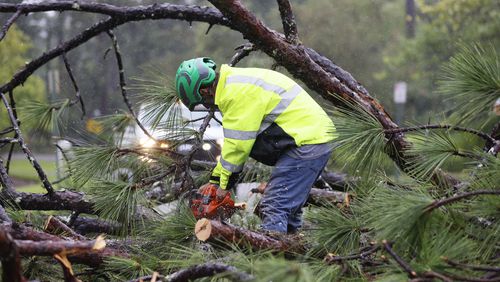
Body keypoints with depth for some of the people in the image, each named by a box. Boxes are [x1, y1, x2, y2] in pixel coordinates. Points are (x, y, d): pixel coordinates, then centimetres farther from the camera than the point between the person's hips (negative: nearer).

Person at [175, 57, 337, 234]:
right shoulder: (236, 83, 16)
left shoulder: (237, 92, -17)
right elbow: (234, 140, 19)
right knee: (288, 204, 17)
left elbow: (238, 143, -15)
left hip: (307, 143, -11)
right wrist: (216, 177, 19)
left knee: (274, 207, -14)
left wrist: (223, 184, -3)